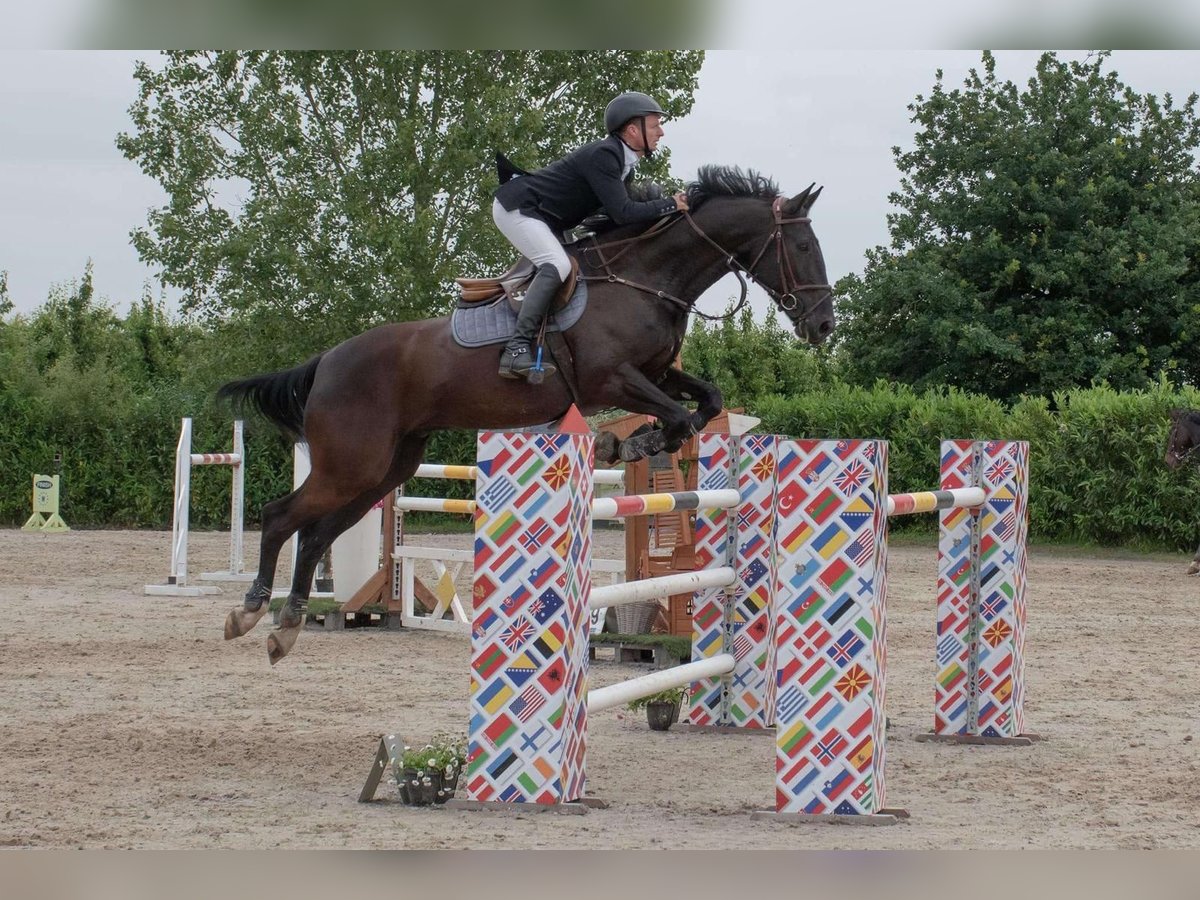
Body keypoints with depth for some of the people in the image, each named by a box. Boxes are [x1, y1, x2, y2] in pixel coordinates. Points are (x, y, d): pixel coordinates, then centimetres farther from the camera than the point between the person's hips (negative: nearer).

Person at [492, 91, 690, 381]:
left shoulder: (622, 162, 9)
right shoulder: (603, 155, -23)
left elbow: (620, 211, 11)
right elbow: (622, 213, -28)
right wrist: (671, 204, -22)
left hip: (538, 216, 11)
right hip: (516, 207, -11)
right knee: (557, 265, -26)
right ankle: (517, 349, -34)